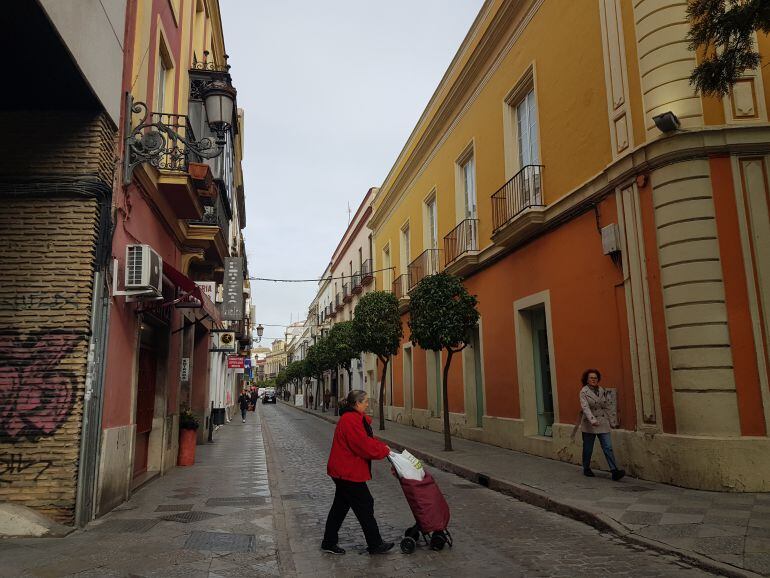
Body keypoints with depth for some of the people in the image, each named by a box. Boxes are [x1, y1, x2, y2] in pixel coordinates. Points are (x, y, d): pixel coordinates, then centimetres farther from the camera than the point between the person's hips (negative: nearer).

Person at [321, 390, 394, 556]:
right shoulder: (351, 420, -23)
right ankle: (375, 545, 13)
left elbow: (368, 438, 17)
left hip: (343, 472, 11)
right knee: (365, 506, 1)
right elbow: (364, 446, -24)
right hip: (348, 473, -11)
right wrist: (384, 451, -11)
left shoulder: (355, 418, 13)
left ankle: (329, 543, 26)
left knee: (340, 506, 17)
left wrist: (382, 447, 3)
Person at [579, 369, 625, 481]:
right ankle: (586, 469, 26)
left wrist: (610, 422, 13)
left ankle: (614, 471, -11)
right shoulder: (584, 392, -8)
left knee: (608, 448, -6)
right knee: (588, 449, 9)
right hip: (589, 425, -3)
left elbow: (607, 407, 13)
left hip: (603, 424, 3)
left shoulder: (603, 391, 7)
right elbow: (585, 407, -20)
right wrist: (592, 420, -34)